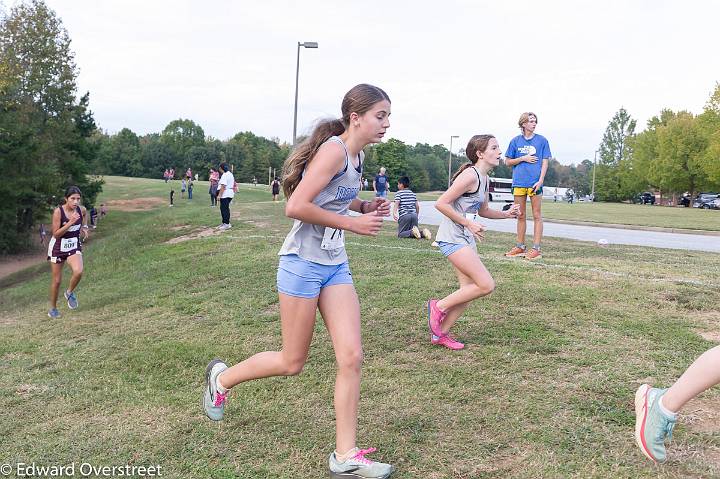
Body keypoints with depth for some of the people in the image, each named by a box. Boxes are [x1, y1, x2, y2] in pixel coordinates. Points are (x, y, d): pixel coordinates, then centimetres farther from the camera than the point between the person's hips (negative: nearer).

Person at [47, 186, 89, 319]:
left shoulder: (81, 210, -8)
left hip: (74, 247, 2)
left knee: (78, 271, -25)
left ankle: (70, 292, 5)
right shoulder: (58, 211, -19)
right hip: (58, 247, -2)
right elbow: (56, 234, -20)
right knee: (57, 280, 7)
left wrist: (84, 227, 2)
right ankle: (53, 308, 27)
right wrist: (70, 223, -30)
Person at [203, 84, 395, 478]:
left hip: (336, 266, 8)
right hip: (303, 263, -8)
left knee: (351, 357, -1)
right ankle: (221, 377, 34)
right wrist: (352, 223, -18)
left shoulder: (357, 156, 10)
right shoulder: (333, 150, -17)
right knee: (292, 364, 6)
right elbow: (295, 207, -24)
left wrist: (365, 206, 7)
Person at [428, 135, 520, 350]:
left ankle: (440, 333, 20)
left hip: (466, 238, 10)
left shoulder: (484, 179, 13)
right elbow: (441, 203, -20)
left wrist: (506, 214, 8)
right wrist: (469, 224, -18)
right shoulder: (470, 175, -17)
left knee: (469, 289, 10)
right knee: (487, 285, -11)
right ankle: (439, 306, 4)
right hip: (452, 238, -10)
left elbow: (483, 211, 25)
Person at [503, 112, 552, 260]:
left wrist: (540, 180, -11)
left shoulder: (542, 140, 4)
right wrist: (523, 158, -5)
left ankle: (536, 249, 1)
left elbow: (545, 162, 0)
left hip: (535, 182, -3)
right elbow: (508, 162, 11)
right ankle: (520, 247, 19)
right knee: (520, 216, 10)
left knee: (537, 216, -1)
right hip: (519, 182, 3)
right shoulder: (515, 141, 9)